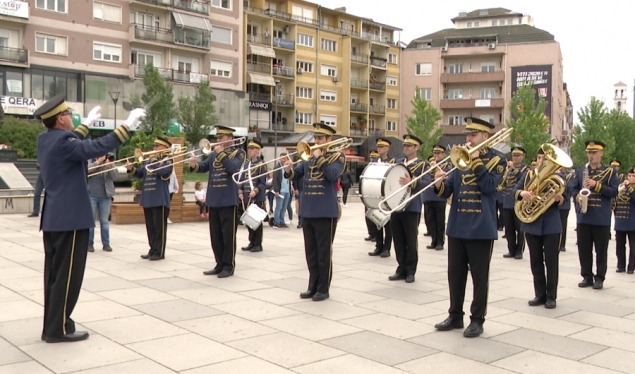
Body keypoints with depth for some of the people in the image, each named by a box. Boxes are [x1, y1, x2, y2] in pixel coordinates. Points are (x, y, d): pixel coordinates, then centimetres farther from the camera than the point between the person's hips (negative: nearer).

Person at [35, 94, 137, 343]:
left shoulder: (45, 139, 10)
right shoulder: (61, 140, -19)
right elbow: (97, 148, -30)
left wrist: (88, 124, 37)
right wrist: (128, 125, -26)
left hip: (53, 218, 10)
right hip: (71, 218, -10)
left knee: (54, 273, 14)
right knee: (67, 274, -2)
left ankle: (52, 325, 22)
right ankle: (58, 329, 4)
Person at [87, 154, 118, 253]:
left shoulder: (109, 163, 9)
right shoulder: (90, 161, 4)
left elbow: (114, 176, -2)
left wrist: (110, 166, -16)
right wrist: (97, 162, -17)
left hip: (105, 196, 2)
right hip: (91, 195, -1)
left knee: (104, 221, 5)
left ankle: (106, 243, 9)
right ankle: (89, 243, 9)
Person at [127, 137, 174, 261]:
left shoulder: (167, 161, -4)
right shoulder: (149, 161, 18)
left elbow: (161, 171, -23)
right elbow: (140, 173, 16)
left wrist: (154, 160, -12)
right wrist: (131, 169, -3)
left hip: (160, 200, -8)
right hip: (147, 199, 8)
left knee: (159, 227, -3)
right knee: (150, 227, 12)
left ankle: (159, 252, 2)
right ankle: (153, 250, 19)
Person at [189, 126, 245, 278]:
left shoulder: (238, 152, -1)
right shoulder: (214, 154, 16)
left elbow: (233, 168, -16)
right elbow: (204, 167, 6)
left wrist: (221, 153, -17)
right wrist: (194, 165, -14)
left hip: (228, 199, -6)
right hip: (213, 199, 6)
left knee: (228, 234, -2)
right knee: (215, 235, 9)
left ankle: (229, 266, 6)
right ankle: (220, 264, 18)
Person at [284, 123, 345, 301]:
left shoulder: (337, 156, -2)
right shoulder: (309, 157, 13)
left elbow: (333, 174, -19)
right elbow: (295, 175, 9)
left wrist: (320, 158, -16)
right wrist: (288, 170, -11)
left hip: (326, 212, -5)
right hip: (307, 211, 6)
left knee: (324, 253, 1)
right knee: (311, 252, 12)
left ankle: (323, 289, 11)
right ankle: (313, 286, 22)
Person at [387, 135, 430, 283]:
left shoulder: (422, 164, -1)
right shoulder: (397, 162, 17)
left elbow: (427, 182, -15)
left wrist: (411, 182, -31)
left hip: (412, 208, -5)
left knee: (411, 240, 1)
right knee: (398, 240, 8)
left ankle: (410, 271, 10)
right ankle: (401, 269, 17)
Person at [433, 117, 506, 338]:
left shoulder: (496, 159, -1)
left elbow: (489, 186, -17)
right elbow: (447, 191, 7)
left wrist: (475, 161, -16)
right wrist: (440, 184, -14)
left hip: (481, 228, -5)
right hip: (457, 226, 5)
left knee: (479, 276, 3)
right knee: (455, 273, 11)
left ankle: (477, 320, 13)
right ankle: (455, 315, 23)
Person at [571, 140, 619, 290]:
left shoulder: (610, 172, 2)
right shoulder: (580, 171, 11)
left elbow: (614, 192, -6)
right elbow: (574, 189, 12)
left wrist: (596, 185, -17)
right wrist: (577, 196, -10)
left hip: (602, 219, -3)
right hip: (584, 217, 3)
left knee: (601, 250, 3)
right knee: (584, 249, 6)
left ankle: (600, 278, 14)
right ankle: (587, 276, 17)